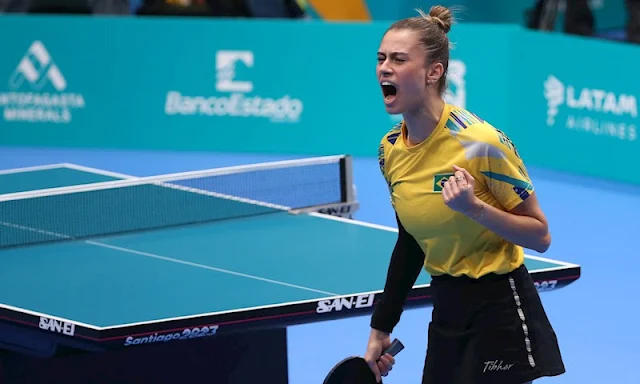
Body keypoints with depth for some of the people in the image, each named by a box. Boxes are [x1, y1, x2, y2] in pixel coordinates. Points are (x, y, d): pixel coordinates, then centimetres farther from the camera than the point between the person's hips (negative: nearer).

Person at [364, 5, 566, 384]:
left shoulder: (480, 141, -19)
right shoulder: (390, 150, 1)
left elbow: (540, 236, -14)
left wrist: (474, 208, -29)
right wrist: (381, 329, 14)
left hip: (500, 314, -6)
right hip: (446, 310, 6)